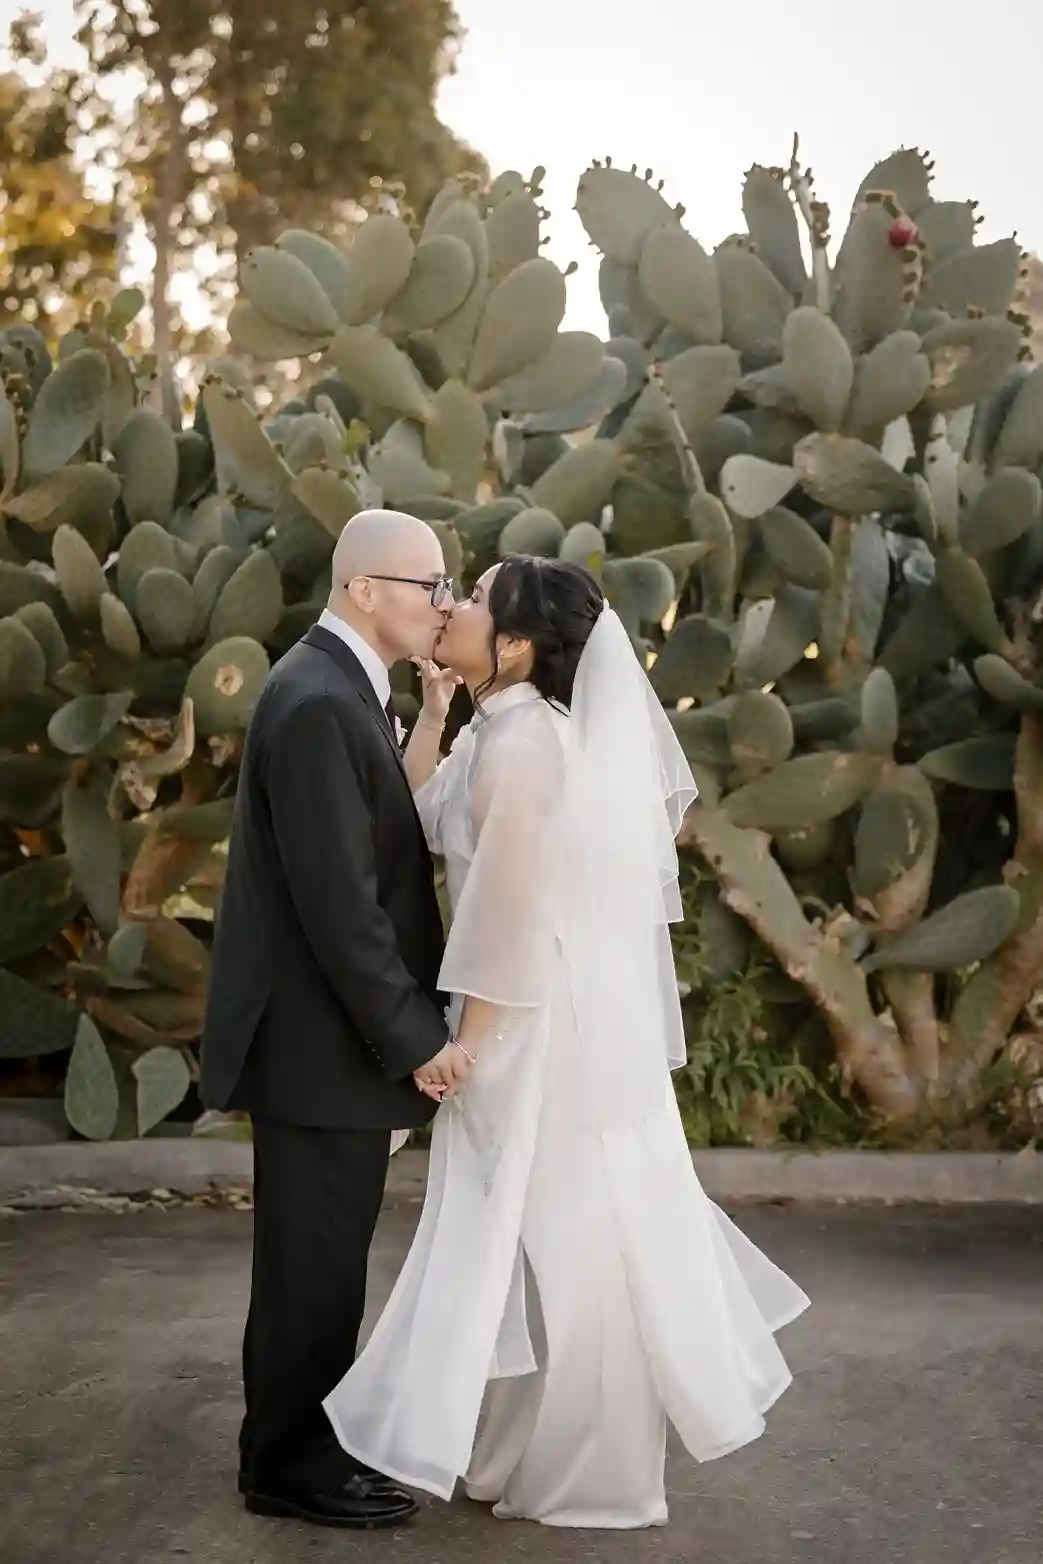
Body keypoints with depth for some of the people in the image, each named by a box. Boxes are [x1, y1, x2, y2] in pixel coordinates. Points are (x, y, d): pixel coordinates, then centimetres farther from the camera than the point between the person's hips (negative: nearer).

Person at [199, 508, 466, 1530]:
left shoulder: (343, 690, 12)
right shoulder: (318, 703, -21)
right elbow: (339, 902, -24)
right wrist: (415, 1038, -19)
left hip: (342, 1035, 10)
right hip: (319, 1043, -10)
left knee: (327, 1260, 18)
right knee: (312, 1264, 3)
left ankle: (313, 1440, 30)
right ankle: (289, 1465, 16)